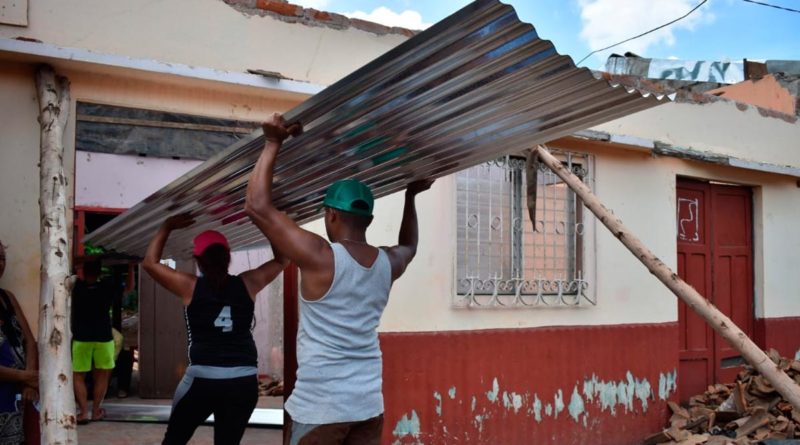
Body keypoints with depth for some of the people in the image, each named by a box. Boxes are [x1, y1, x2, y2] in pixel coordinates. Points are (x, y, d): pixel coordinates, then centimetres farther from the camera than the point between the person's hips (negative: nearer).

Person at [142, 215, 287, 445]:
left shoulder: (190, 287, -1)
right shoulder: (247, 284, 3)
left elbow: (150, 262, 11)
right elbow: (281, 260, 18)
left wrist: (167, 227, 16)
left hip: (202, 379, -2)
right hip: (244, 381, 2)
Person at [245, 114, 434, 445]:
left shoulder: (321, 257, -12)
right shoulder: (387, 263, 6)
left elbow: (257, 206, -11)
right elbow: (409, 246, 32)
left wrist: (273, 145, -4)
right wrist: (410, 196, 38)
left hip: (319, 407, -6)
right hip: (369, 405, 6)